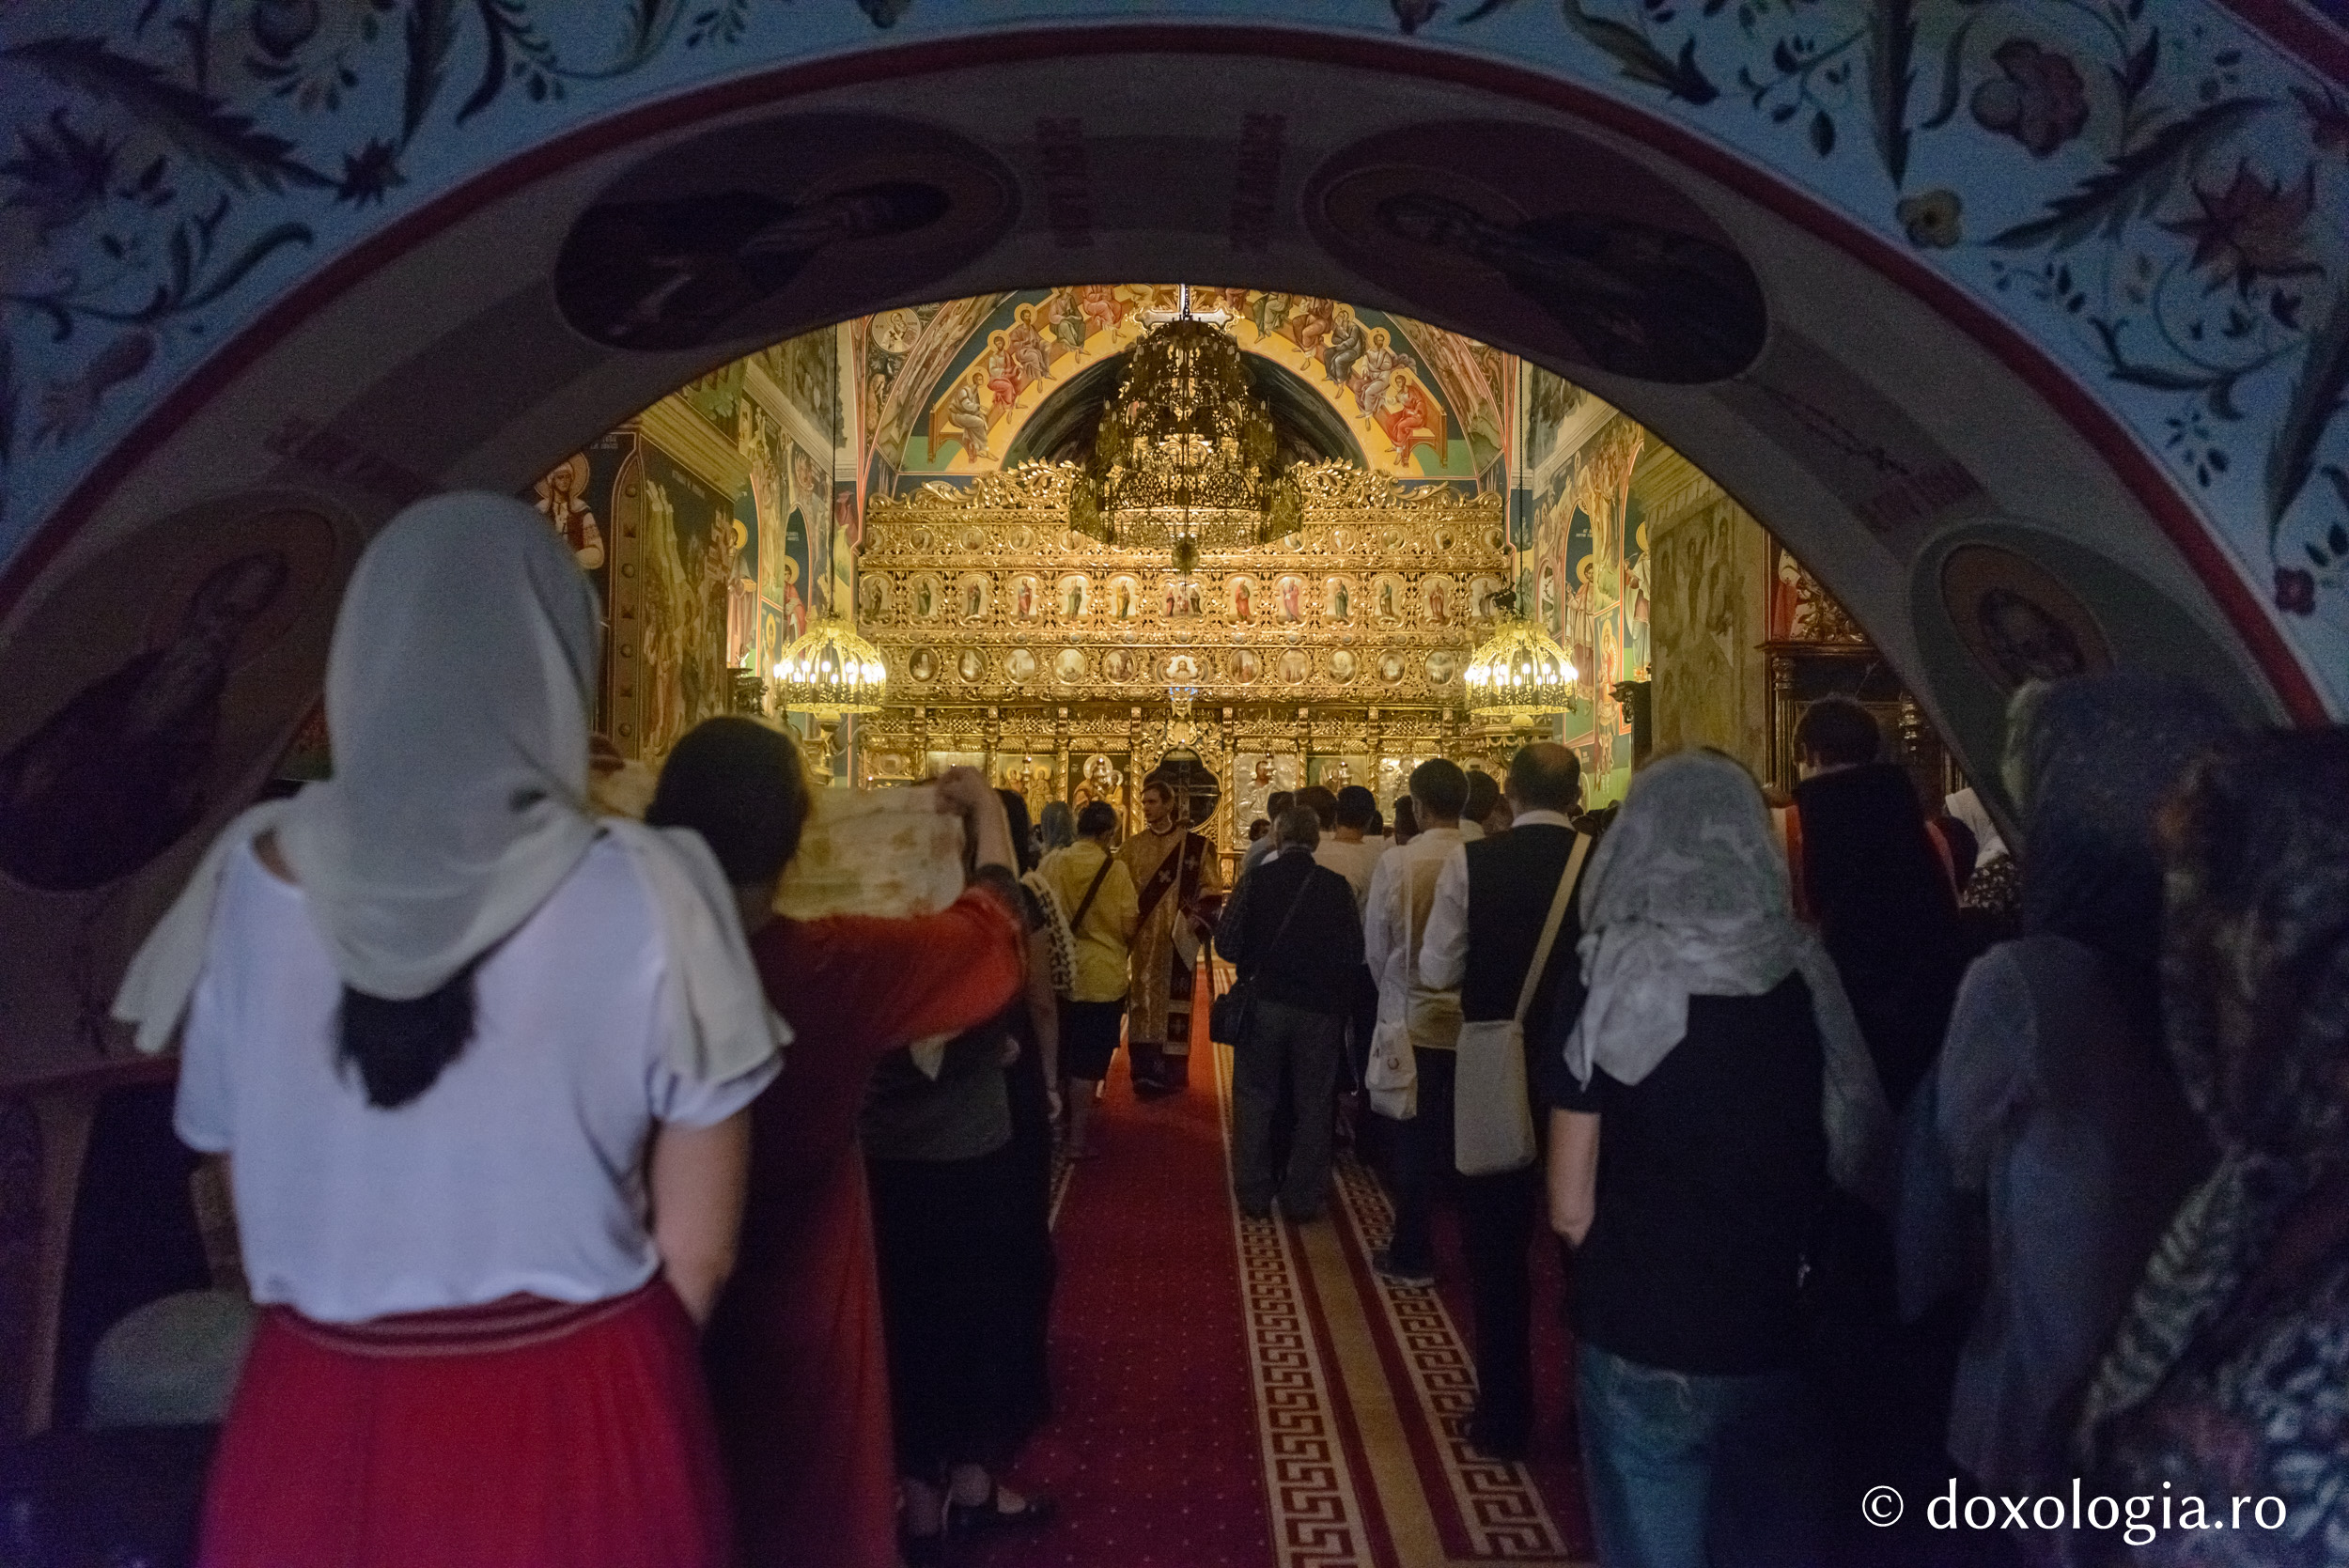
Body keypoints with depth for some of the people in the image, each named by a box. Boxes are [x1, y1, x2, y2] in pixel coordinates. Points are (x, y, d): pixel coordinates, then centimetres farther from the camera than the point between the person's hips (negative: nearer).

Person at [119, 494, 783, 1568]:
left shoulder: (252, 878, -9)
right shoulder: (644, 900, -18)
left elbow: (235, 1171, 4)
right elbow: (697, 1251, -9)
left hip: (310, 1418, 3)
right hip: (578, 1423, -2)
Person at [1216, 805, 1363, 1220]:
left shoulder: (1257, 881, -9)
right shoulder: (1336, 886, -8)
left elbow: (1227, 941, -11)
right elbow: (1354, 952, -9)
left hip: (1264, 1001, 0)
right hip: (1321, 1008, 0)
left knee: (1255, 1100, 13)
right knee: (1312, 1106, 12)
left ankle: (1254, 1195, 17)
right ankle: (1303, 1199, 18)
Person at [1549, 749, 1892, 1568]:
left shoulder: (1609, 986, -13)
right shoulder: (1810, 979, -5)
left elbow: (1570, 1209, -10)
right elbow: (1861, 1166, 1)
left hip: (1641, 1346, -3)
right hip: (1784, 1344, 3)